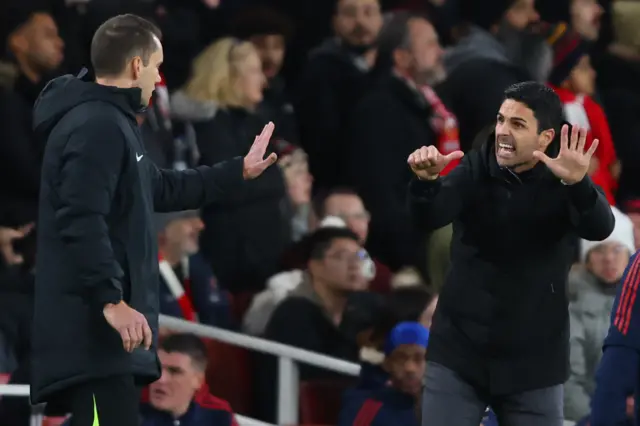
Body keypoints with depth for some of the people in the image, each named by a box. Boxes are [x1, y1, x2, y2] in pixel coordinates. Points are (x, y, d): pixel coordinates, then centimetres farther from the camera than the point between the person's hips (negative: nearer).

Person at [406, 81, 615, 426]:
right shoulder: (475, 170, -1)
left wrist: (578, 185, -44)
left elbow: (600, 227, -23)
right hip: (458, 354, 1)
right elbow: (430, 218, -16)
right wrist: (426, 181, -39)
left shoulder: (563, 184, -5)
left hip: (533, 365, -1)